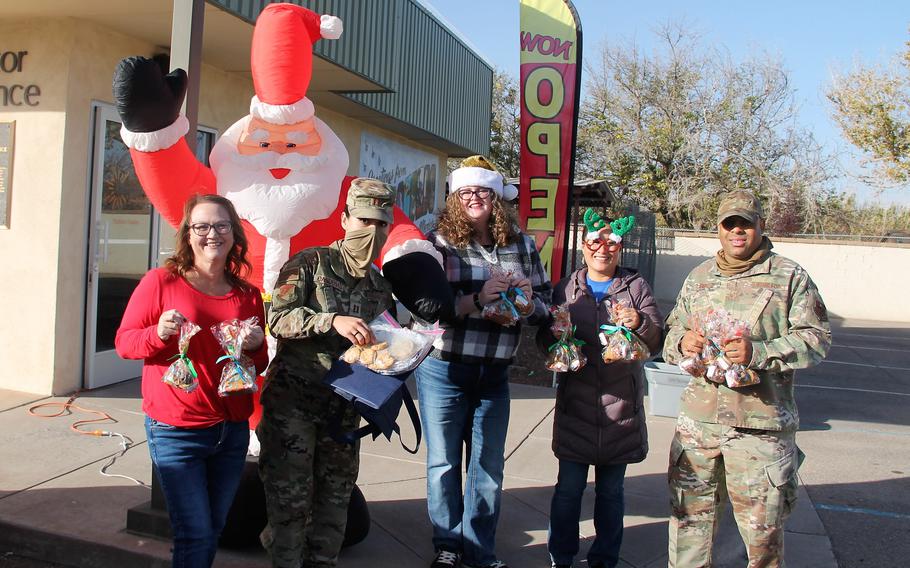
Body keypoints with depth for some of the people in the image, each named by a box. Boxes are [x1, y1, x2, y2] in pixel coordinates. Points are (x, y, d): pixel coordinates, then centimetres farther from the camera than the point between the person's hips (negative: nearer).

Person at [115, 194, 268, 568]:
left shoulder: (249, 295, 6)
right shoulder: (161, 281, -5)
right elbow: (124, 342, -3)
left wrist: (256, 348, -9)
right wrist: (159, 333, -22)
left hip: (232, 429, 4)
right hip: (176, 431, -4)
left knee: (214, 531, 17)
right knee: (194, 535, -3)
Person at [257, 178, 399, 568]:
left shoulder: (381, 286, 12)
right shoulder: (309, 264, -5)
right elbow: (279, 318, -17)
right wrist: (333, 321, -29)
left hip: (345, 407, 6)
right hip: (293, 400, -5)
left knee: (335, 495, 13)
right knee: (291, 496, -1)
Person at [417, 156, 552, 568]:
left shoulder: (521, 244, 4)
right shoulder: (438, 243, -6)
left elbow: (546, 302, 10)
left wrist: (528, 301, -13)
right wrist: (477, 299, -26)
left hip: (494, 375, 3)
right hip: (443, 371, -3)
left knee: (490, 467, 12)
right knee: (443, 462, 10)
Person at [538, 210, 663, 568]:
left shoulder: (636, 287, 5)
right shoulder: (566, 288, 7)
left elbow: (656, 342, 1)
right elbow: (545, 337, 8)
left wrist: (641, 323, -20)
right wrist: (559, 342, -14)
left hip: (621, 407, 0)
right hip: (576, 404, 0)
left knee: (610, 490, 11)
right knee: (569, 487, 4)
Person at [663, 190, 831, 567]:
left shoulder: (789, 276, 1)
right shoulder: (699, 277, 14)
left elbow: (816, 338, -5)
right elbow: (671, 333, 18)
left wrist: (759, 352, -20)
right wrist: (681, 343, -7)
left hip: (760, 423, -4)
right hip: (697, 420, 4)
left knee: (761, 523, 4)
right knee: (688, 512, 12)